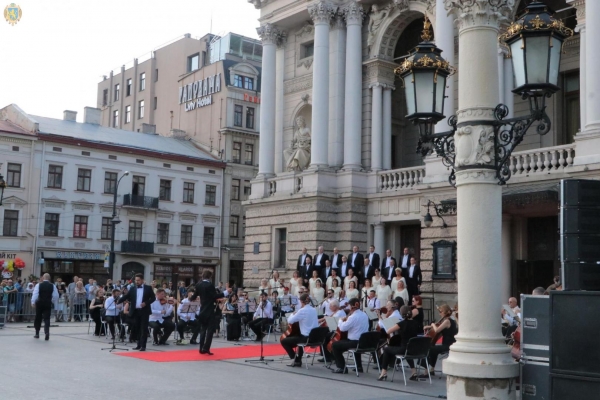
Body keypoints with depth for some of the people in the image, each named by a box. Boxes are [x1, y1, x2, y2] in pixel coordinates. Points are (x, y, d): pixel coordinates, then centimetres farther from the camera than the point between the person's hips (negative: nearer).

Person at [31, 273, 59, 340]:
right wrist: (53, 301, 16)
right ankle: (47, 332, -20)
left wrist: (33, 302, -10)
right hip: (48, 304, 0)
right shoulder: (52, 286, 0)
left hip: (39, 303, 0)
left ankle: (37, 333, 20)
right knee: (47, 319, 0)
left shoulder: (38, 285, -4)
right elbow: (56, 296, 1)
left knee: (38, 318, 13)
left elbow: (35, 294, -12)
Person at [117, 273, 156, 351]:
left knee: (143, 328, -4)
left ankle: (143, 346, -4)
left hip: (144, 311, -4)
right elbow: (126, 296, -1)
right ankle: (139, 345, 17)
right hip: (135, 311, 4)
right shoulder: (132, 289, 8)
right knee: (137, 329, 9)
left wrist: (146, 303, -15)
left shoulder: (148, 288, 0)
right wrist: (118, 301, -17)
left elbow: (153, 298, 0)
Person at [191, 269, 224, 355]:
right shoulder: (210, 285, -15)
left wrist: (191, 299, 37)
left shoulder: (198, 285, 5)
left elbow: (195, 296, 15)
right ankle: (206, 348, -8)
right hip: (210, 311, -7)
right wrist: (223, 293, -7)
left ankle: (201, 348, 13)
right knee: (210, 329, -3)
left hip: (202, 310, 7)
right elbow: (215, 296, -19)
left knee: (203, 329, 13)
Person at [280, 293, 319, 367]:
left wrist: (293, 314, 7)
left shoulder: (302, 311, -15)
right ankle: (298, 360, 38)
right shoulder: (314, 310, 8)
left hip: (306, 338, -8)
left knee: (283, 341, 8)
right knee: (299, 337, 40)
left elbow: (290, 321, -13)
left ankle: (295, 359, 8)